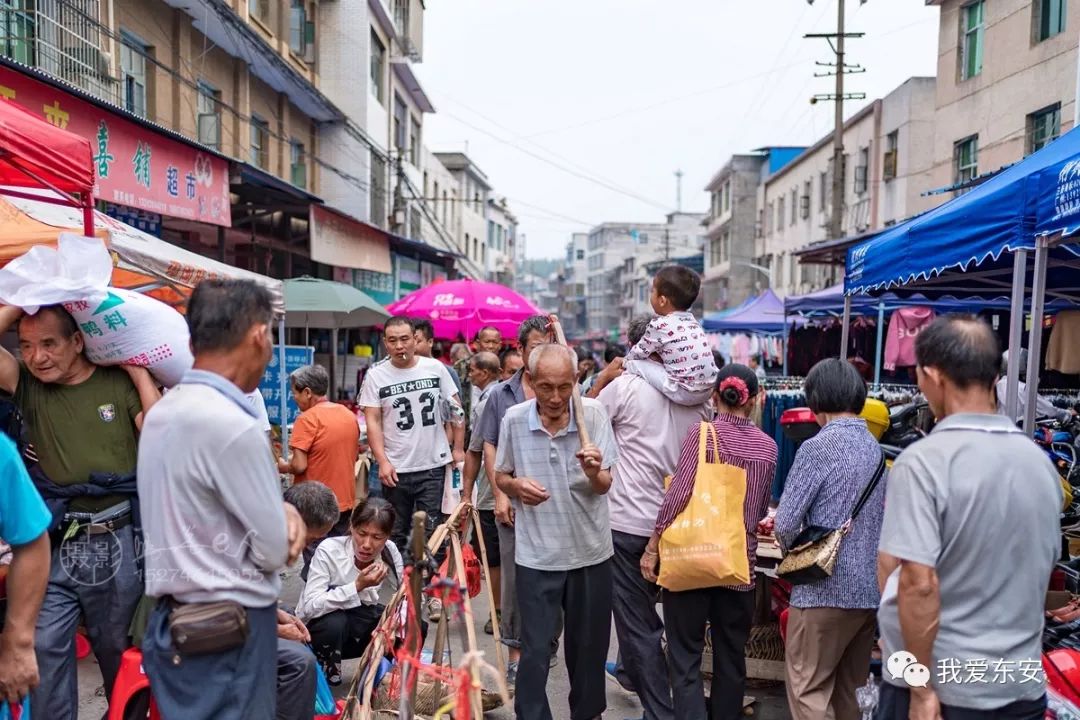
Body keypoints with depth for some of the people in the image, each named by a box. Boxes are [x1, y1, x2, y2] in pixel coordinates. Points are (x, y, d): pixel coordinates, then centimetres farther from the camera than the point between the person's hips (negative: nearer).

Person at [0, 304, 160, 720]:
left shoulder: (119, 382, -2)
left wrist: (139, 375, -11)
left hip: (117, 542, -1)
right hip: (53, 544, 1)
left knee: (117, 647, 14)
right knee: (44, 647, 1)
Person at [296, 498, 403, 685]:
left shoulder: (390, 552, -13)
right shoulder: (329, 550, -25)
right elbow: (310, 607, -32)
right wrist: (358, 586, -39)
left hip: (360, 629, 3)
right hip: (320, 631, -3)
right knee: (334, 622, -36)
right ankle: (327, 677, -8)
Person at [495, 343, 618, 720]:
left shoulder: (593, 413, -10)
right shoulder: (514, 419, -8)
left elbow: (605, 485, -8)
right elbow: (500, 477, 6)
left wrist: (594, 472, -31)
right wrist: (516, 486, -16)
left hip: (590, 551, 1)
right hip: (537, 555, -1)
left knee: (589, 646, 17)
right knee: (535, 650, 4)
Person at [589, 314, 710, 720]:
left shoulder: (625, 386, -13)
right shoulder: (698, 396, 2)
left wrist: (602, 380, 7)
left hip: (629, 522, -6)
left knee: (636, 618, 4)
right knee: (644, 605, 26)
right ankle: (630, 670, 47)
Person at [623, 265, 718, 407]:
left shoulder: (660, 324, -8)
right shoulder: (692, 321, 13)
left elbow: (638, 353, 4)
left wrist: (625, 362, 24)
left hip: (684, 393, -8)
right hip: (709, 389, 8)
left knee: (634, 363, -1)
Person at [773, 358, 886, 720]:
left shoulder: (817, 447, -15)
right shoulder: (875, 447, 7)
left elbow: (785, 523, -16)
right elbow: (878, 516, 14)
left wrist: (796, 552, 5)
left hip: (825, 588, -7)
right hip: (870, 587, 7)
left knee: (807, 690, 3)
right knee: (849, 689, 19)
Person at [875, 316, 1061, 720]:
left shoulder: (924, 461, -20)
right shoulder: (1040, 460, 2)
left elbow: (919, 584, -24)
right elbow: (1040, 568, 14)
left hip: (943, 686, -6)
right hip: (1023, 685, 6)